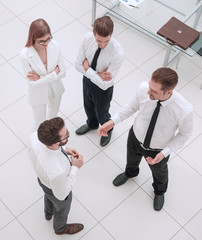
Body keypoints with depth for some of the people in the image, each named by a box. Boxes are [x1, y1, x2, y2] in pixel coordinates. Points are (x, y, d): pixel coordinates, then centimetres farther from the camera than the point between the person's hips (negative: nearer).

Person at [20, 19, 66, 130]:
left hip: (55, 89, 4)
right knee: (40, 124, 19)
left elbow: (62, 72, -17)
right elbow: (32, 83, -26)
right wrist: (54, 74, -25)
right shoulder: (25, 55, -32)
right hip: (38, 94, -4)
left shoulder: (54, 45, -24)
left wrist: (40, 78, -25)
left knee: (53, 113, 33)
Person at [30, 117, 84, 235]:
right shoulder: (57, 172, -51)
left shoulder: (35, 136, -36)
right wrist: (75, 167, -25)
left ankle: (48, 213, 75)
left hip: (43, 178, 5)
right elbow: (61, 195, -27)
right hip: (56, 191, -5)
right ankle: (60, 228, 67)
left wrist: (64, 151, -15)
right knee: (62, 209, 32)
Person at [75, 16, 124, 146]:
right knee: (88, 106, 33)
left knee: (102, 114, 24)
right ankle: (92, 124, 67)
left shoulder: (117, 53, -40)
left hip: (103, 89, -4)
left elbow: (104, 84, -34)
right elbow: (78, 65, -14)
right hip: (87, 80, 4)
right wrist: (97, 74, -25)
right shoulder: (88, 38, -26)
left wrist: (87, 69, -25)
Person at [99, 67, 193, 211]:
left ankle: (160, 191, 69)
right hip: (136, 138, 2)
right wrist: (113, 121, -15)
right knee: (132, 159, 36)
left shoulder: (184, 110, -40)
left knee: (159, 171, 32)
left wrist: (164, 153, -26)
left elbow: (185, 133, -19)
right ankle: (130, 173, 76)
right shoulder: (144, 89, -32)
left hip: (158, 150, -2)